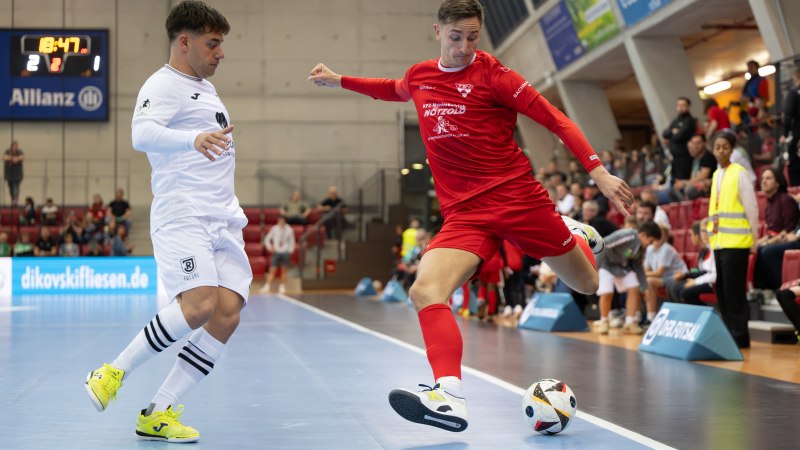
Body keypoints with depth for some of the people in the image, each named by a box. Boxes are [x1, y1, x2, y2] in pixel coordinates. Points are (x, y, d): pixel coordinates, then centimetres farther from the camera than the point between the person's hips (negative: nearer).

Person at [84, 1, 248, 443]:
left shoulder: (205, 88, 23)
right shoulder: (163, 85, -5)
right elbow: (142, 133, -26)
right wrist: (193, 139, -41)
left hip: (223, 221, 9)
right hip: (182, 215, -8)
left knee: (228, 313, -7)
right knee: (198, 306, -24)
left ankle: (158, 415, -2)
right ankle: (113, 373, -3)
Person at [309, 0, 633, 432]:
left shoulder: (492, 74, -7)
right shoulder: (419, 76, 7)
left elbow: (555, 119, -8)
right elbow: (396, 89, 34)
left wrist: (598, 172, -16)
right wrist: (339, 80, 36)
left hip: (517, 197, -3)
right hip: (464, 213, 3)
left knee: (588, 284, 11)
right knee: (425, 291, -24)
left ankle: (576, 235, 47)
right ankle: (449, 399, -31)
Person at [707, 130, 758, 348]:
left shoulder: (740, 174, -6)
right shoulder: (716, 175, 16)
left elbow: (752, 208, -8)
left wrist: (754, 239, -9)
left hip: (736, 242, -7)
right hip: (719, 242, 7)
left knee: (734, 291, -7)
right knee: (722, 291, 8)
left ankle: (740, 336, -2)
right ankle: (729, 333, 15)